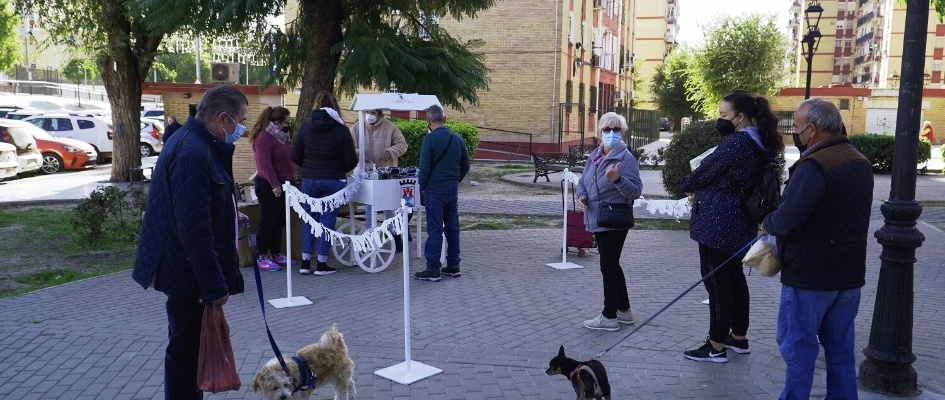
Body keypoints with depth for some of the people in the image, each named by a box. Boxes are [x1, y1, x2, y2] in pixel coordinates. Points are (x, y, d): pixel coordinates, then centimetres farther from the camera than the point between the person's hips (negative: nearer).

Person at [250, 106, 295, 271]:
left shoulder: (280, 136, 14)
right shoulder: (264, 137, -14)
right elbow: (265, 164, -21)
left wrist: (290, 180, 14)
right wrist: (274, 185, -23)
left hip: (281, 184, 9)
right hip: (269, 186, -9)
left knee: (279, 222, 13)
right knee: (268, 222, -3)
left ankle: (276, 254, 23)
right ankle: (261, 257, 5)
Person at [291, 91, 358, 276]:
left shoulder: (304, 127, 0)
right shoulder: (341, 130, -8)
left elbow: (295, 155, 3)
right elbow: (351, 160, -7)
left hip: (309, 180, 3)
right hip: (333, 181, -3)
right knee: (327, 220, 4)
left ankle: (305, 263, 13)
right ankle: (321, 264, 8)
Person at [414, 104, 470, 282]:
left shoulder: (430, 139, -13)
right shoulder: (457, 139, 6)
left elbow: (424, 167, -15)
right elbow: (465, 165, 11)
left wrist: (422, 186, -1)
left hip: (435, 190, -6)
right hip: (453, 190, 6)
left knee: (435, 229, -2)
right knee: (453, 227, 12)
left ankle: (433, 270, 1)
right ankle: (453, 266, 19)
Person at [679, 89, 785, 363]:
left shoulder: (735, 143, -20)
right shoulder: (760, 144, 9)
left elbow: (702, 173, -11)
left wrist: (686, 184, 8)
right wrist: (700, 186, 7)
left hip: (718, 223, -10)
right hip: (740, 222, 10)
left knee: (716, 282, -1)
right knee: (734, 278, 19)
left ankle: (716, 346, 8)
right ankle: (739, 337, 31)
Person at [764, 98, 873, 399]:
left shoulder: (813, 166, -21)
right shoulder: (861, 163, 8)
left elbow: (787, 219, -29)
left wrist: (767, 224, -7)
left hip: (809, 275, -8)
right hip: (850, 273, 8)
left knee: (798, 344, 5)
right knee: (840, 346, 18)